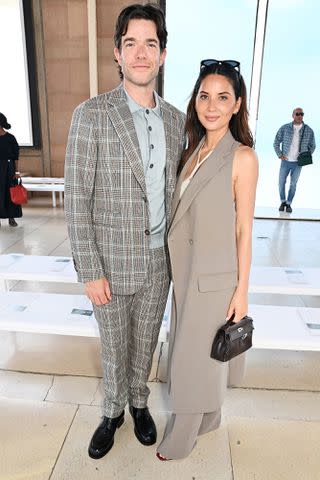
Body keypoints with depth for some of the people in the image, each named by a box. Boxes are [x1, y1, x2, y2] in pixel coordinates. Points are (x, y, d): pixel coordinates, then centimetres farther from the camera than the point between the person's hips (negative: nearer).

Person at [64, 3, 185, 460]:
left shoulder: (175, 118, 3)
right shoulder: (91, 114, -11)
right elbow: (77, 200, -12)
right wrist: (90, 272, -13)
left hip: (159, 260, 4)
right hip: (113, 262, -3)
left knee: (146, 342, 21)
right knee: (114, 347, 17)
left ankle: (139, 403, 48)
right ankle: (113, 410, 44)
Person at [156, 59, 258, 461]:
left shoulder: (242, 157, -15)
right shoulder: (194, 150, 5)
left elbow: (244, 228, -13)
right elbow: (183, 214, 9)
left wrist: (242, 289, -10)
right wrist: (178, 269, 11)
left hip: (215, 275, -7)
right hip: (186, 269, 7)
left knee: (196, 355, 9)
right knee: (193, 349, 21)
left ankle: (180, 438, 33)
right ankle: (208, 418, 45)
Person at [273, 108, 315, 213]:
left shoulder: (308, 130, -3)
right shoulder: (284, 128, -6)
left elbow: (312, 146, 10)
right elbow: (276, 142, 2)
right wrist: (280, 155, -5)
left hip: (298, 163, 0)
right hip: (286, 161, 0)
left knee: (293, 184, 9)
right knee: (281, 183, 5)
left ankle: (289, 204, 23)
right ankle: (283, 202, 26)